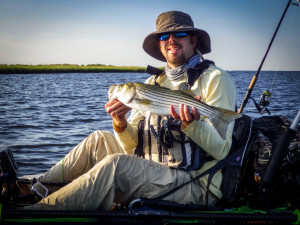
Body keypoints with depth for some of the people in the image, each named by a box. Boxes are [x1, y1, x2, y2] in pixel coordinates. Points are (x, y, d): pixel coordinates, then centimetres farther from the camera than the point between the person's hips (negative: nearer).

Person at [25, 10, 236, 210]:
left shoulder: (215, 78, -4)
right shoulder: (153, 82, 15)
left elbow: (221, 150, -13)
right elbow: (133, 145, 10)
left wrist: (192, 124, -31)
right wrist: (120, 124, -11)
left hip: (196, 185, -7)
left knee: (116, 165, -26)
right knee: (98, 140, 5)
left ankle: (41, 207, -16)